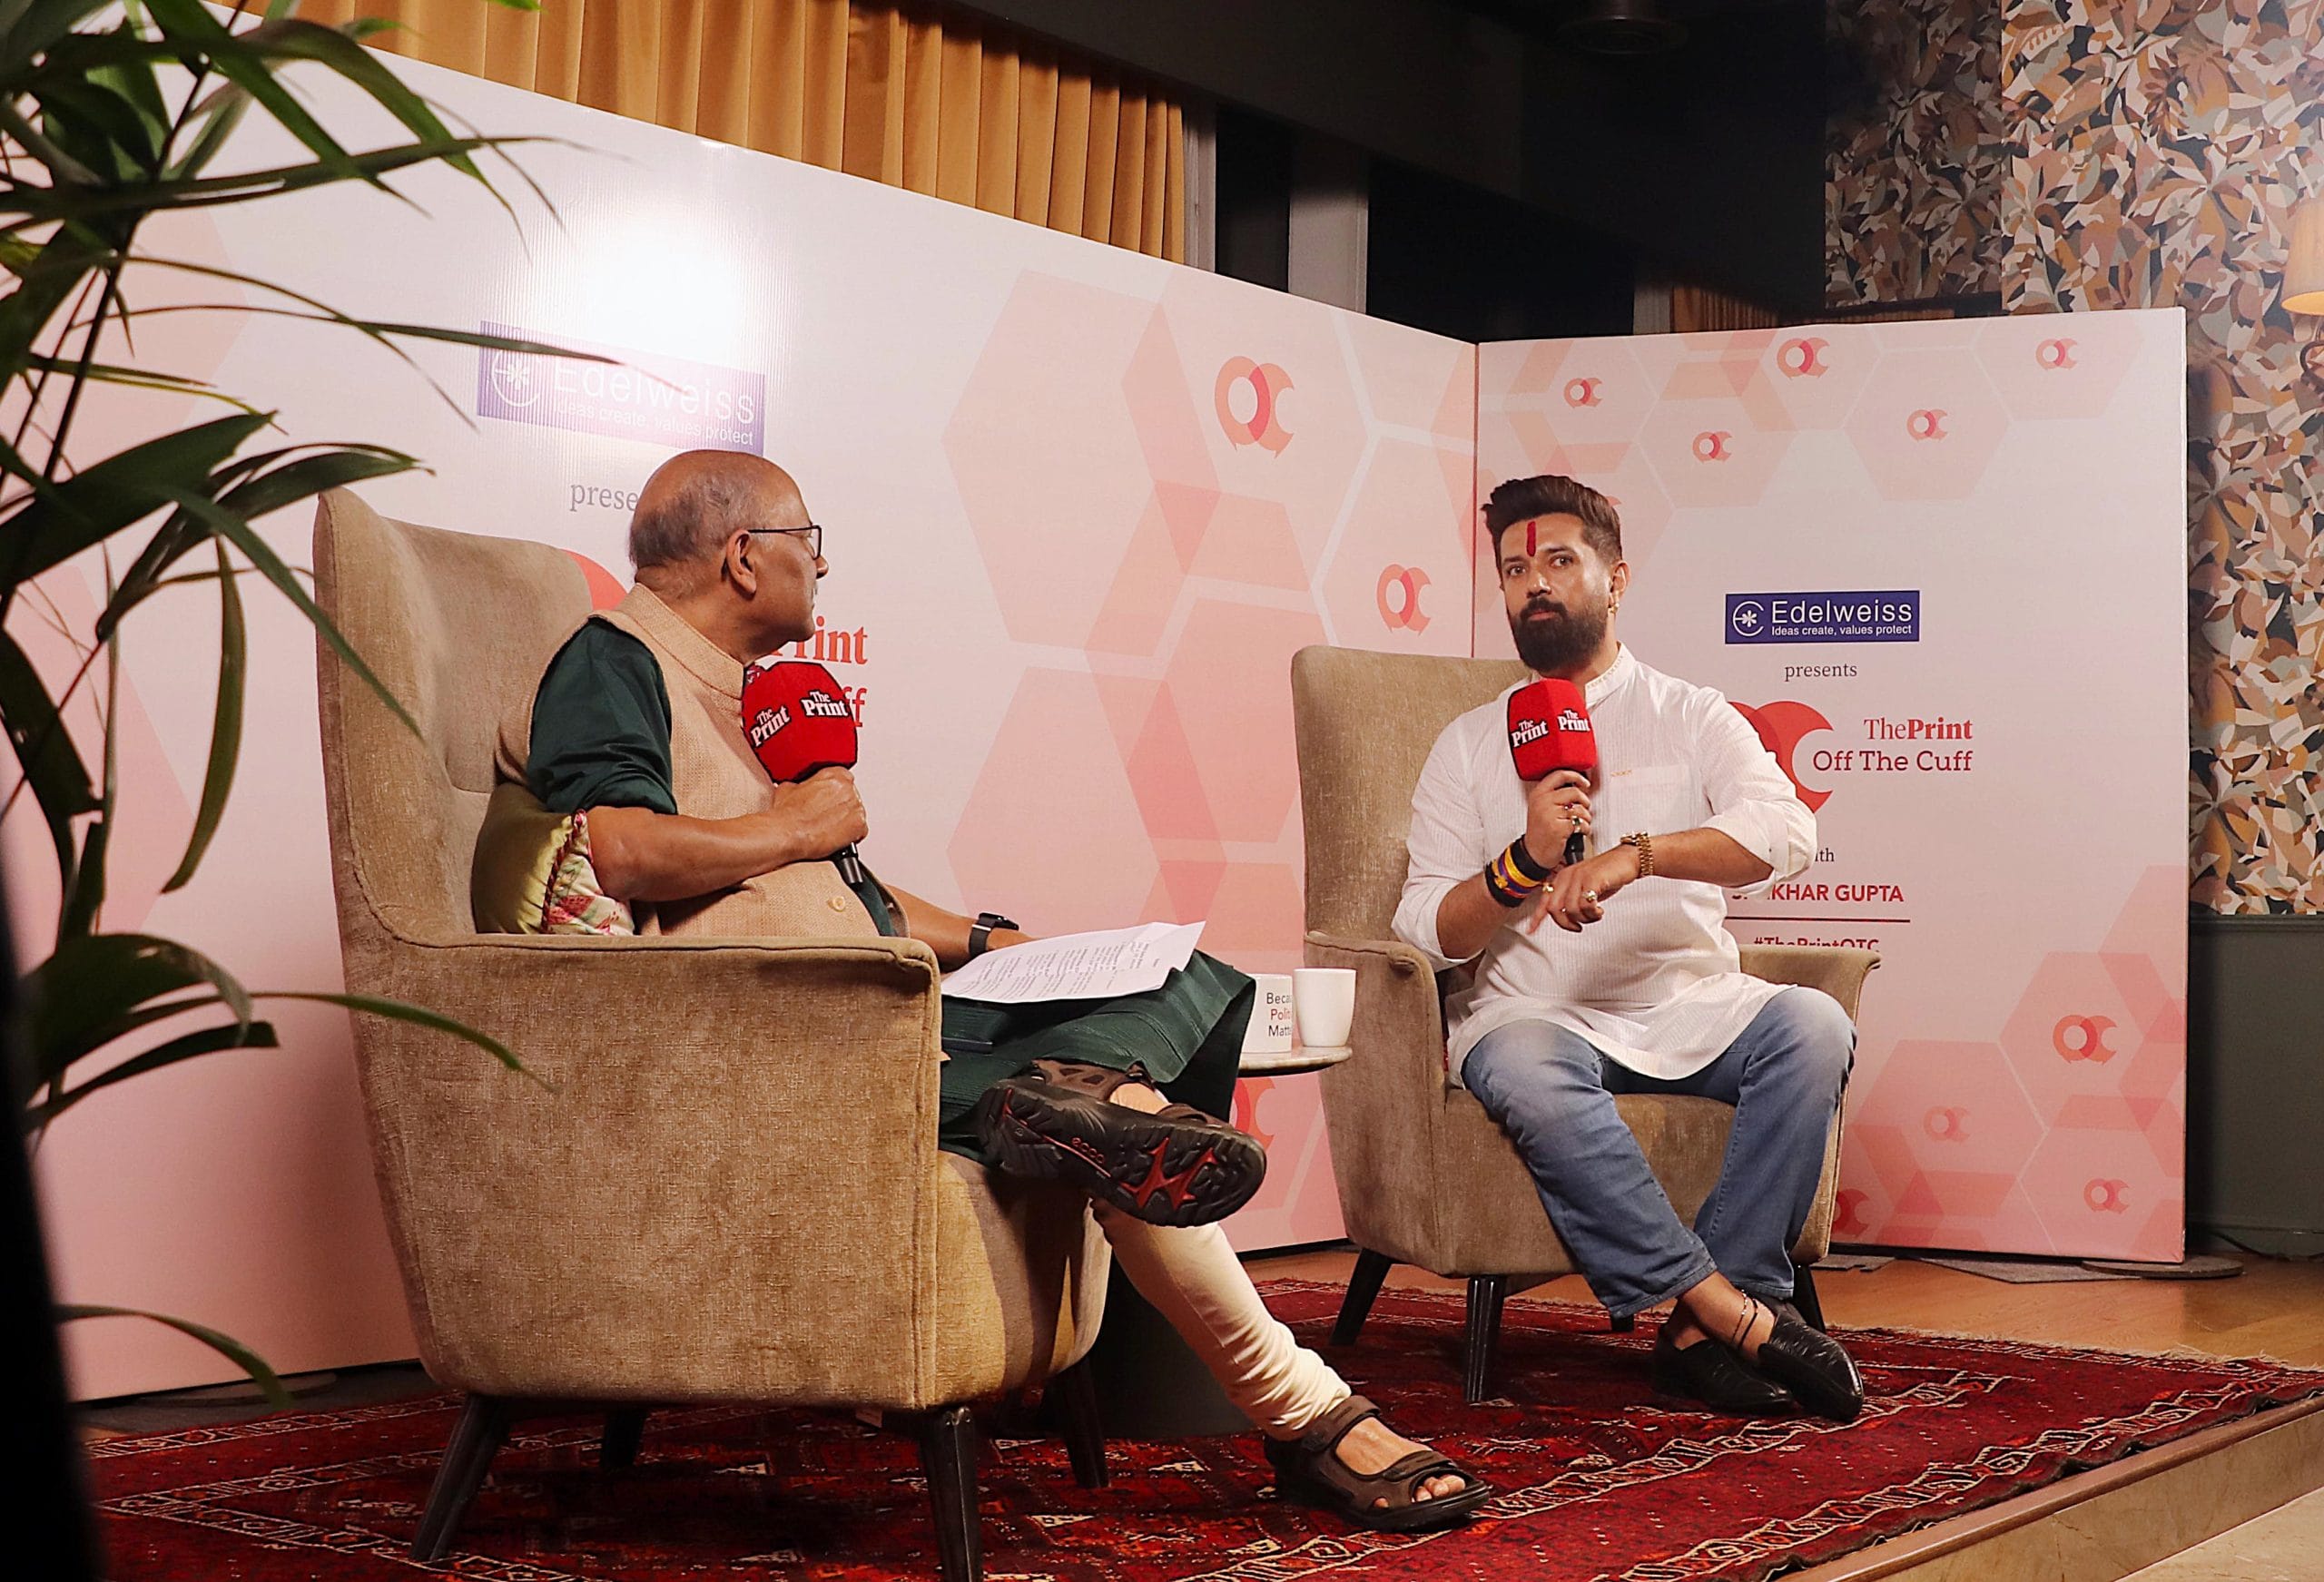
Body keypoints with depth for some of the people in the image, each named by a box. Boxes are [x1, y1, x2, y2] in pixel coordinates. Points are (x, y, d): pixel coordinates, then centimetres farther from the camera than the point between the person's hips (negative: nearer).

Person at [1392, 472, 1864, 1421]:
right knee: (1527, 1076, -36)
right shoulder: (1470, 745, 14)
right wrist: (1524, 861, -13)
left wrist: (1635, 854, -25)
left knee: (1812, 1025, -29)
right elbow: (1426, 932, 6)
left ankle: (1702, 1332, -27)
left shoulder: (1690, 717, 12)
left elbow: (1785, 831, -10)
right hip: (1535, 1013, -1)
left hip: (1688, 1004, 1)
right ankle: (1740, 1314, -32)